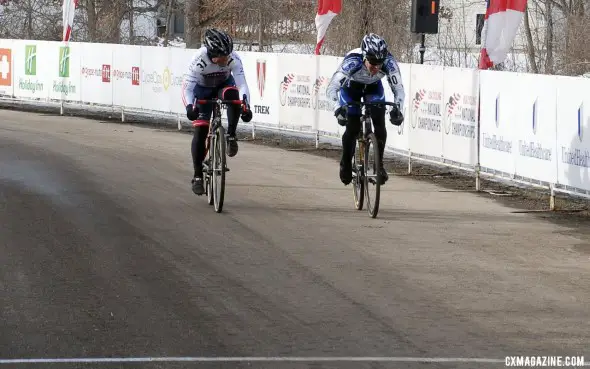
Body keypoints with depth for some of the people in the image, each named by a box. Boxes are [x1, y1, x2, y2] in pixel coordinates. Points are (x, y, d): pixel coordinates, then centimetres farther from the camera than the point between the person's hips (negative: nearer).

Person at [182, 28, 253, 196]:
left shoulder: (233, 59, -31)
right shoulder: (199, 60, -35)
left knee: (233, 95, -36)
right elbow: (187, 86, -36)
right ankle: (197, 176, 2)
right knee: (200, 130, -11)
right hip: (203, 89, -1)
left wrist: (246, 106, -50)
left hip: (224, 84, 1)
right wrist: (189, 106, -54)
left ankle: (231, 136, -18)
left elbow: (242, 84, -35)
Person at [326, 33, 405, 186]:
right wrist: (338, 109, -56)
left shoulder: (389, 62, -35)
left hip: (373, 87, 2)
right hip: (351, 87, -2)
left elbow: (398, 88, -28)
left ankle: (379, 164, 0)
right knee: (352, 128, -9)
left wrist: (397, 108, -46)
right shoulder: (352, 61, -41)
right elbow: (332, 88, -40)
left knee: (380, 124, -16)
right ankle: (346, 164, 17)